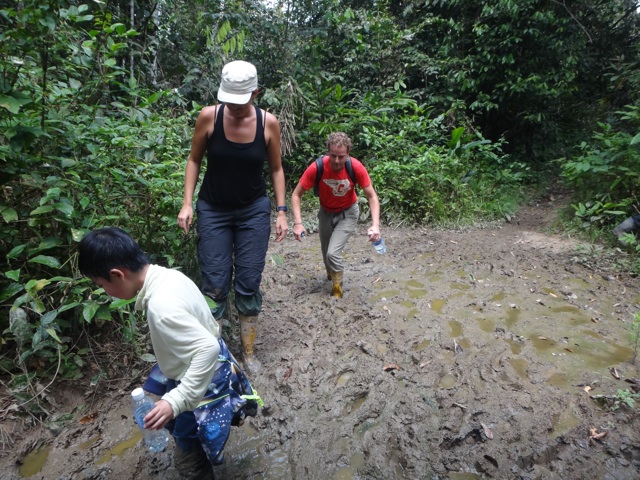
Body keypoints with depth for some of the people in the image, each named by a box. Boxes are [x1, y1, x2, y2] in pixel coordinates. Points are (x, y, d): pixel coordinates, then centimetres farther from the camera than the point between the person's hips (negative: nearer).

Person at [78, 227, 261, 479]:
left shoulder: (161, 306, -35)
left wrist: (176, 401, -34)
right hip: (209, 370, 10)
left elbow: (208, 348, -37)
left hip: (203, 386, -10)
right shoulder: (170, 275, -6)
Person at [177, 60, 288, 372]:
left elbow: (276, 168, 2)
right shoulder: (208, 116, -10)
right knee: (215, 285, -1)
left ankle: (248, 352, 19)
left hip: (254, 211, 1)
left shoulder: (268, 123, -8)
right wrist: (187, 203, -6)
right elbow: (194, 160, 2)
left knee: (248, 284, 3)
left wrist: (281, 211, -2)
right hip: (213, 210, 0)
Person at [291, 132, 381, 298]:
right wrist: (298, 222, -32)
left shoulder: (356, 167, -27)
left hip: (348, 213, -2)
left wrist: (375, 225, -33)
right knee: (326, 253, 15)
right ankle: (331, 274, 49)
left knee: (333, 253, -17)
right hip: (326, 213, 2)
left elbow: (372, 196, -19)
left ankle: (337, 288, 7)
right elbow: (296, 195, -19)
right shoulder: (317, 168, -28)